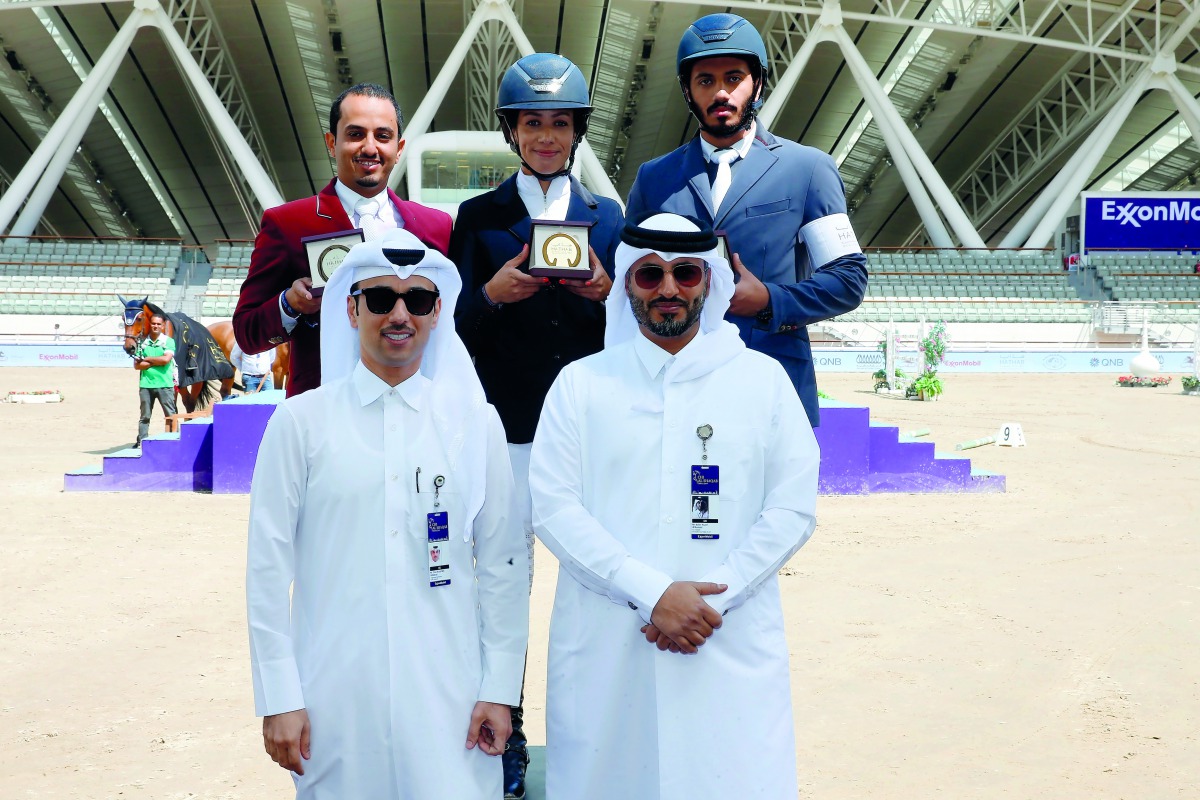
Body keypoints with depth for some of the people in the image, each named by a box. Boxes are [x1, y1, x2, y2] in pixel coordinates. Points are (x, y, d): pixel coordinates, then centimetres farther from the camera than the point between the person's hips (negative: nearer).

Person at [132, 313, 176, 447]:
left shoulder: (169, 341, 2)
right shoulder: (143, 342, 7)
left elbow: (166, 359, -14)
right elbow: (137, 365, 0)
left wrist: (146, 359, -5)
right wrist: (157, 362, -9)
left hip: (164, 384, -2)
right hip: (146, 384, 2)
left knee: (171, 415, 1)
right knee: (144, 416, 8)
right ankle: (141, 441, 12)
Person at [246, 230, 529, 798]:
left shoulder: (476, 421, 5)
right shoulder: (301, 421, 2)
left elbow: (502, 564, 5)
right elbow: (269, 569, 1)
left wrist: (501, 688, 1)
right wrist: (278, 699, -3)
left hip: (448, 697, 1)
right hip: (336, 702, 0)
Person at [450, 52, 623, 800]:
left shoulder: (608, 216, 13)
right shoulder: (478, 216, 9)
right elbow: (456, 325, 4)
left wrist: (606, 294, -11)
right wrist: (490, 294, -16)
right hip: (507, 427, -1)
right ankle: (503, 739, 14)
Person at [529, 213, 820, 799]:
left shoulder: (763, 379, 8)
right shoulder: (581, 383, 6)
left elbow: (793, 508, 2)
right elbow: (552, 508, -2)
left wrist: (712, 601, -10)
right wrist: (652, 593, -13)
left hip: (732, 646, 0)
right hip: (605, 646, 0)